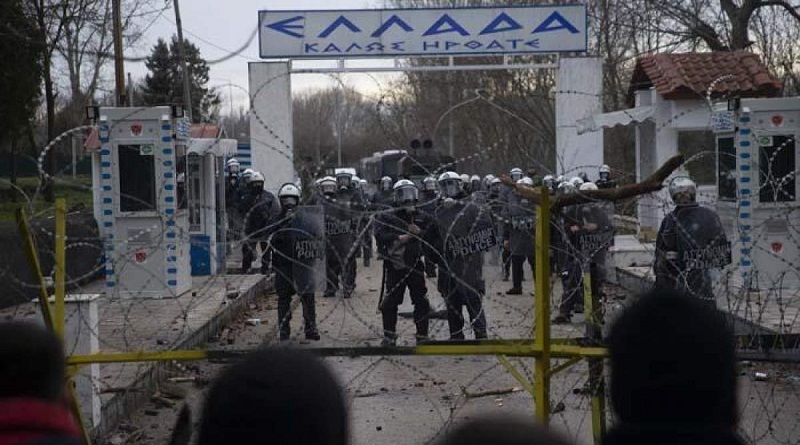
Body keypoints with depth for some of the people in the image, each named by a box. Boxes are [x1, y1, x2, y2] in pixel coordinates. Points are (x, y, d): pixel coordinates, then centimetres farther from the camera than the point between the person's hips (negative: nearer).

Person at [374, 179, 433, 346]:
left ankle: (422, 337, 11)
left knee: (421, 302, 1)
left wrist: (419, 232, -19)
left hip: (415, 265, 1)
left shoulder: (423, 218, 6)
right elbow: (380, 236, -14)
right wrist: (399, 238, -23)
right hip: (394, 266, -1)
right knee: (390, 303, 3)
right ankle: (389, 337, 15)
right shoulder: (386, 218, 1)